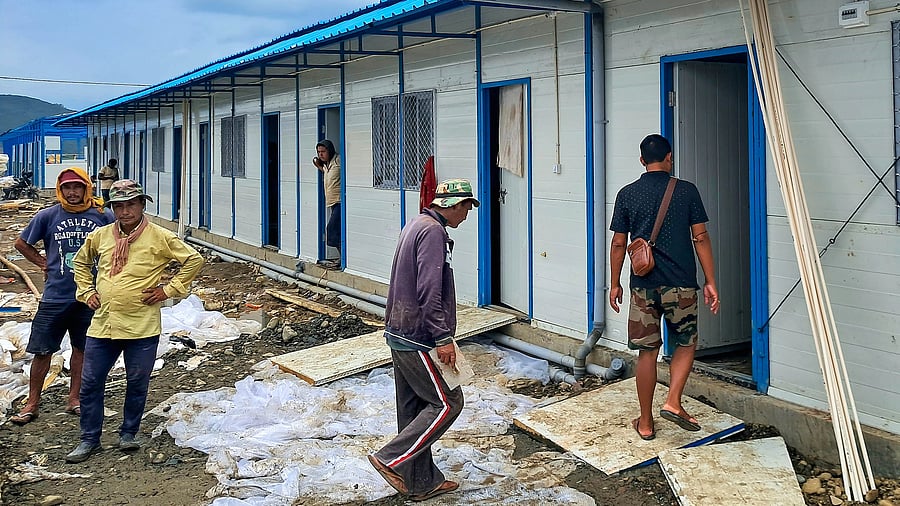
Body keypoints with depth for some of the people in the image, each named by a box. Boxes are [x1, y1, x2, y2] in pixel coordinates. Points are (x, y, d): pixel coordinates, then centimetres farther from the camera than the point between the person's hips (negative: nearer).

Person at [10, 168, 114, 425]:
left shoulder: (102, 216, -3)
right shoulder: (48, 216, -3)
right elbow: (21, 243, 11)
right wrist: (43, 263, 5)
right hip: (55, 296, -1)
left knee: (82, 349, 12)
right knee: (42, 351, 2)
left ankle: (74, 399, 25)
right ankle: (32, 403, 15)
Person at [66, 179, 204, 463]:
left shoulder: (160, 237, -6)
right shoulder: (100, 236, 5)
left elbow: (194, 260, -3)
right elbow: (81, 262, 23)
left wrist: (169, 289, -5)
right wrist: (86, 292, 12)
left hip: (142, 327, -3)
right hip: (102, 324, 3)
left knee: (137, 384, 10)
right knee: (90, 383, 6)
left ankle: (128, 433, 29)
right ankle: (90, 440, 19)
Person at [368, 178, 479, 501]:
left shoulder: (416, 226, 16)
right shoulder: (433, 231, -17)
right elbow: (429, 292, -24)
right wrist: (443, 338, -22)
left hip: (400, 332, 10)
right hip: (418, 338, -10)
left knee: (414, 408, 13)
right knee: (447, 402, -2)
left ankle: (421, 483, 21)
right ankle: (392, 460, -2)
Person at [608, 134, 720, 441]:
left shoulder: (627, 194, 2)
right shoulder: (687, 191, -2)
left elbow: (619, 243, 3)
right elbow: (700, 237, -3)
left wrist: (614, 284, 12)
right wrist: (710, 282, 2)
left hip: (643, 286, 1)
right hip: (681, 285, -1)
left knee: (647, 352, 8)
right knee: (686, 344, 17)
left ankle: (645, 423, 14)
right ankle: (673, 402, 1)